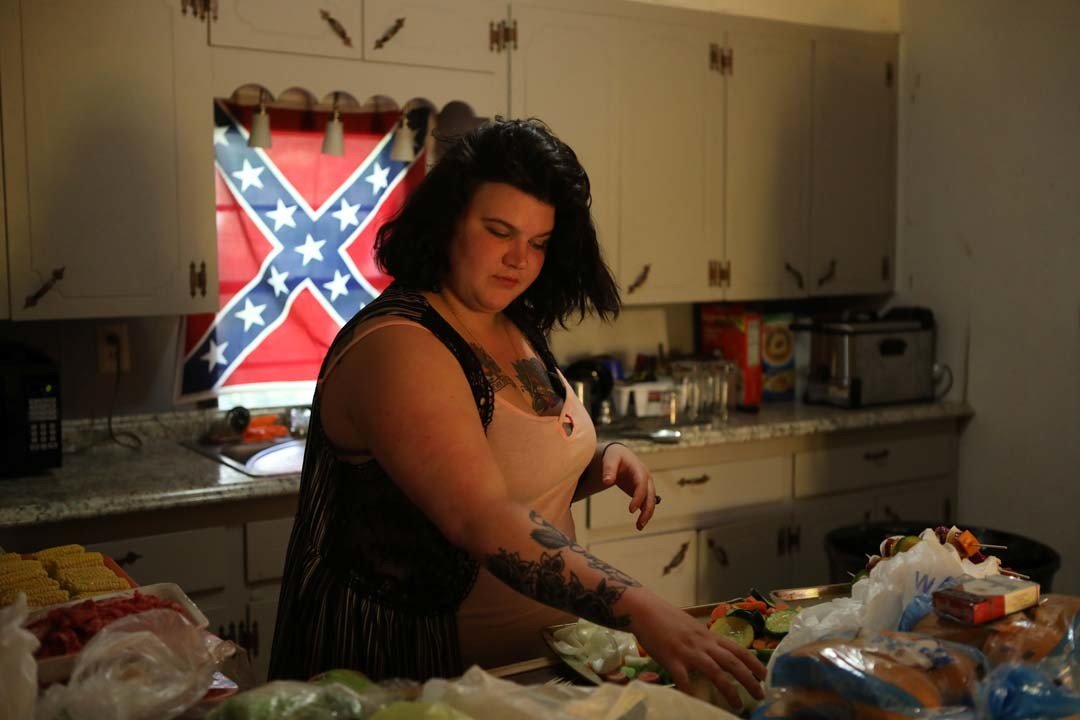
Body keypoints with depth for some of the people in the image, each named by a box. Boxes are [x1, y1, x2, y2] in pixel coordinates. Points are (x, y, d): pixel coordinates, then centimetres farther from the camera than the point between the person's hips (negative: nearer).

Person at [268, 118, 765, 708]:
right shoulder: (397, 349, -23)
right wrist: (640, 610, -40)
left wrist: (603, 462, -4)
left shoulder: (516, 328, 3)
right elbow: (485, 523, -33)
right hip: (419, 661, -8)